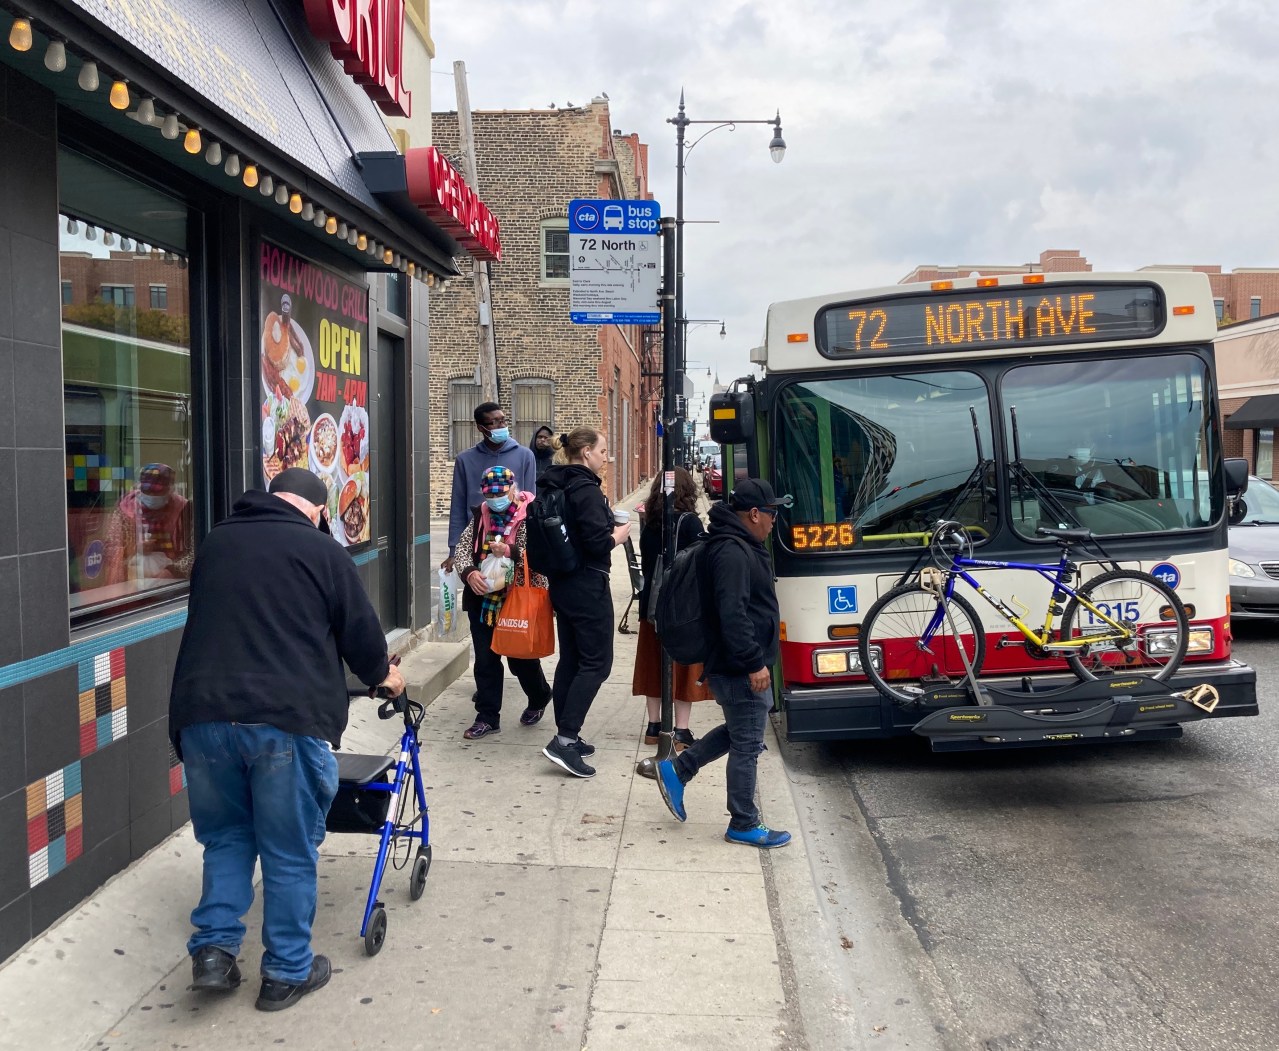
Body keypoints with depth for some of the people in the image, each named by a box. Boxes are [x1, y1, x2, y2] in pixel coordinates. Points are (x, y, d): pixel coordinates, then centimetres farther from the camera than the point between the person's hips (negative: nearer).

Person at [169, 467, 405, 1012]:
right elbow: (361, 631, 7)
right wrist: (382, 675, 27)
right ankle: (287, 972, 19)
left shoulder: (215, 542, 17)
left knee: (226, 837, 22)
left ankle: (213, 949, 15)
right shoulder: (322, 550, 2)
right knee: (290, 852, 9)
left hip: (202, 710, 4)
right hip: (287, 719, -4)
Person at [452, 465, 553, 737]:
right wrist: (469, 572, -17)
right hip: (483, 600, 4)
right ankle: (487, 717, 17)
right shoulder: (481, 516, 6)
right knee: (485, 660, 6)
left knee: (520, 657, 9)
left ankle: (539, 698, 38)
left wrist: (510, 551, -32)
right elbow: (462, 548, 3)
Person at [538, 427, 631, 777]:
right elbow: (597, 542, -24)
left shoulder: (554, 486, 10)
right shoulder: (586, 490, -18)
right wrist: (618, 536, -4)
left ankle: (567, 737, 20)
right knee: (596, 662, -4)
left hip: (562, 584, 9)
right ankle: (564, 740, -9)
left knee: (570, 659, 14)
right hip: (588, 587, -9)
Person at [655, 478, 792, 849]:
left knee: (739, 731, 23)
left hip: (738, 665, 11)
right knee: (747, 745, 1)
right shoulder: (733, 553, -22)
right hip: (741, 669, -11)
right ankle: (744, 826, 14)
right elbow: (733, 615, -28)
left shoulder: (740, 546, 13)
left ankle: (677, 769, 26)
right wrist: (754, 663, -25)